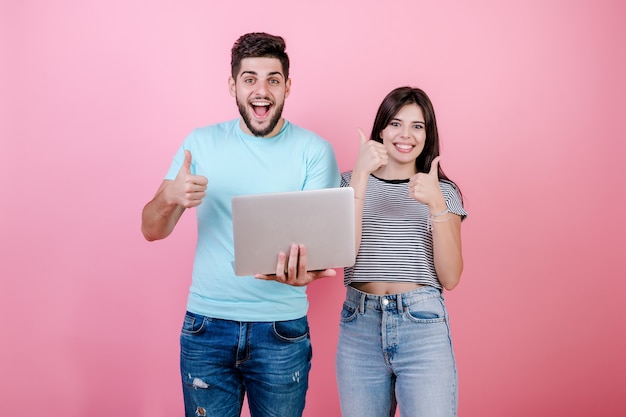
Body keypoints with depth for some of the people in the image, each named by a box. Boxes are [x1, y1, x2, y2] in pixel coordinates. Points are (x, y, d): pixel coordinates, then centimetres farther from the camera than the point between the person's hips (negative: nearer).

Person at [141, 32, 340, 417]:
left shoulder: (314, 150, -4)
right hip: (206, 326, 1)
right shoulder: (202, 143, 2)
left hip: (282, 328, -1)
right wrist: (170, 197, -23)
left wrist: (303, 270, -32)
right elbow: (152, 230, -1)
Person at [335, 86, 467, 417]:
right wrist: (361, 175, -13)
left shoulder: (443, 191, 7)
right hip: (359, 328, 1)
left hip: (424, 327, 0)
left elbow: (450, 278, -2)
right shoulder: (350, 183, 7)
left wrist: (436, 205, -14)